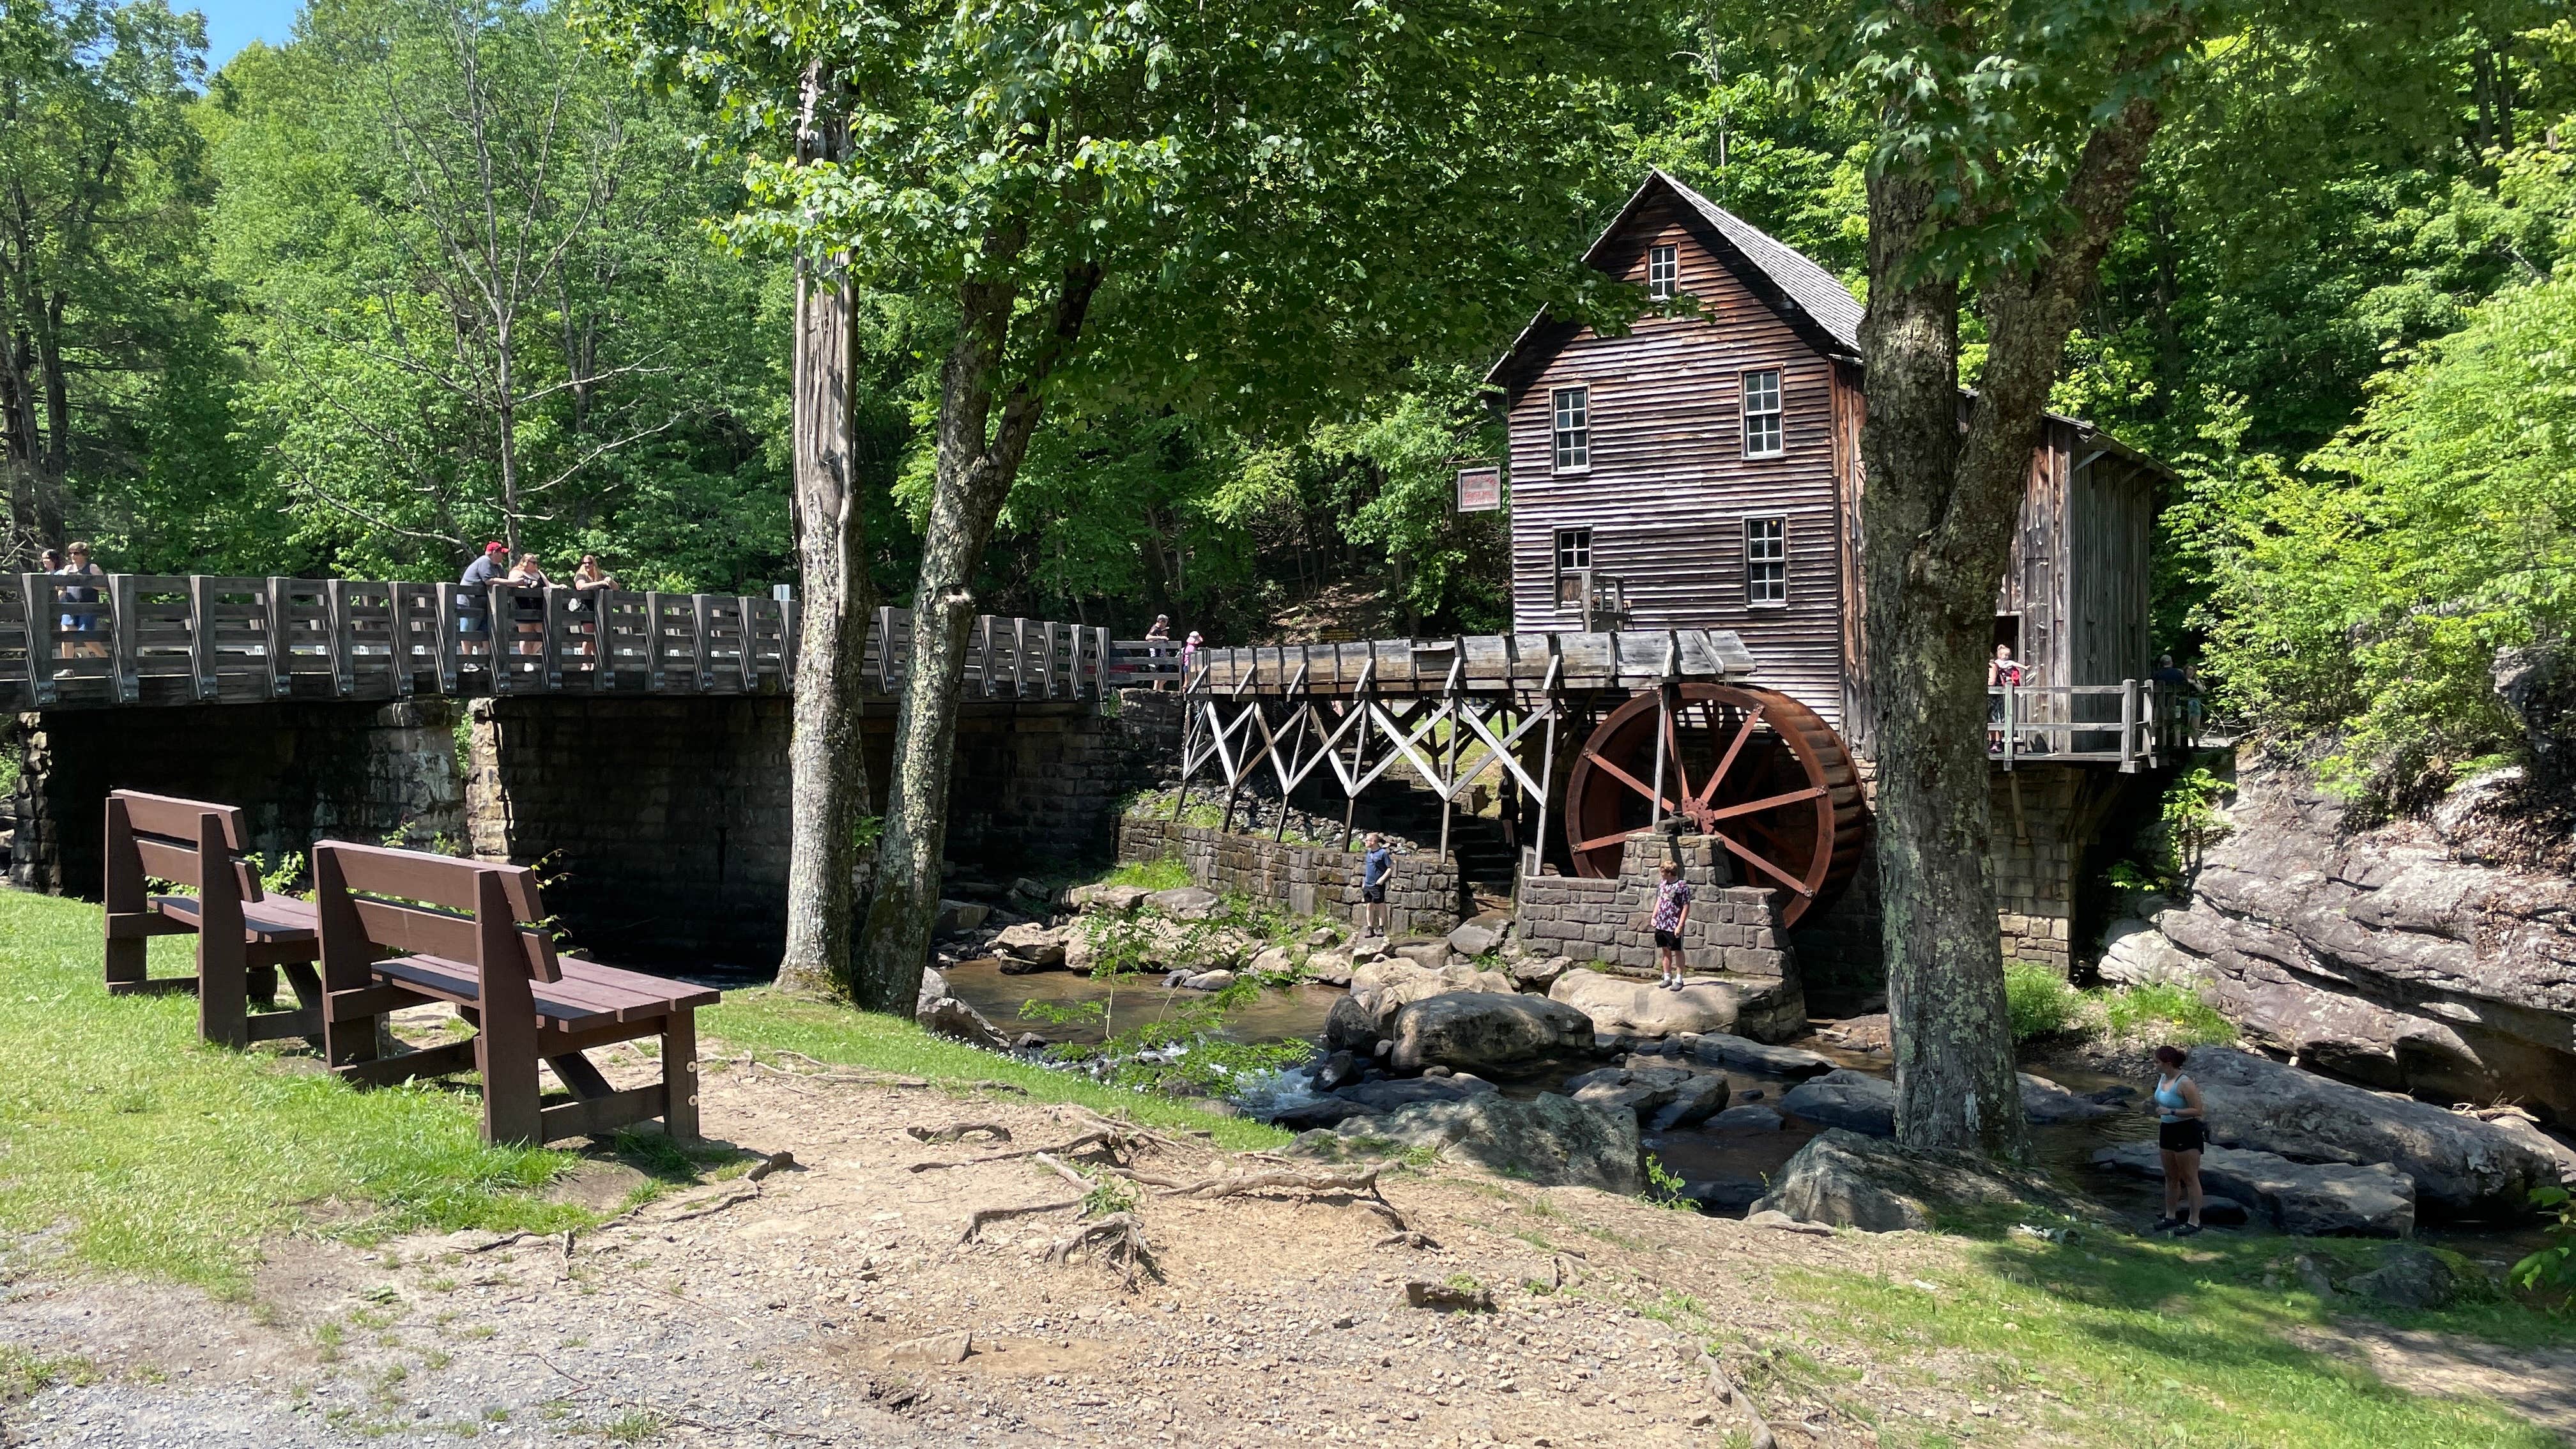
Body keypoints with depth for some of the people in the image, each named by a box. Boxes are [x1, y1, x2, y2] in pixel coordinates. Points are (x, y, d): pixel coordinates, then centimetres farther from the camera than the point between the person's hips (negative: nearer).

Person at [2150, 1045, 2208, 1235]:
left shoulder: (2184, 1083, -22)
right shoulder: (2163, 1078, 4)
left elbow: (2197, 1110, -22)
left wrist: (2170, 1111, -26)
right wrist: (2153, 1100, 6)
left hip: (2186, 1133, -9)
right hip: (2168, 1131, 9)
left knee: (2189, 1178, 1)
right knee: (2171, 1177, 18)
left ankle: (2194, 1221, 10)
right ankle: (2170, 1216, 30)